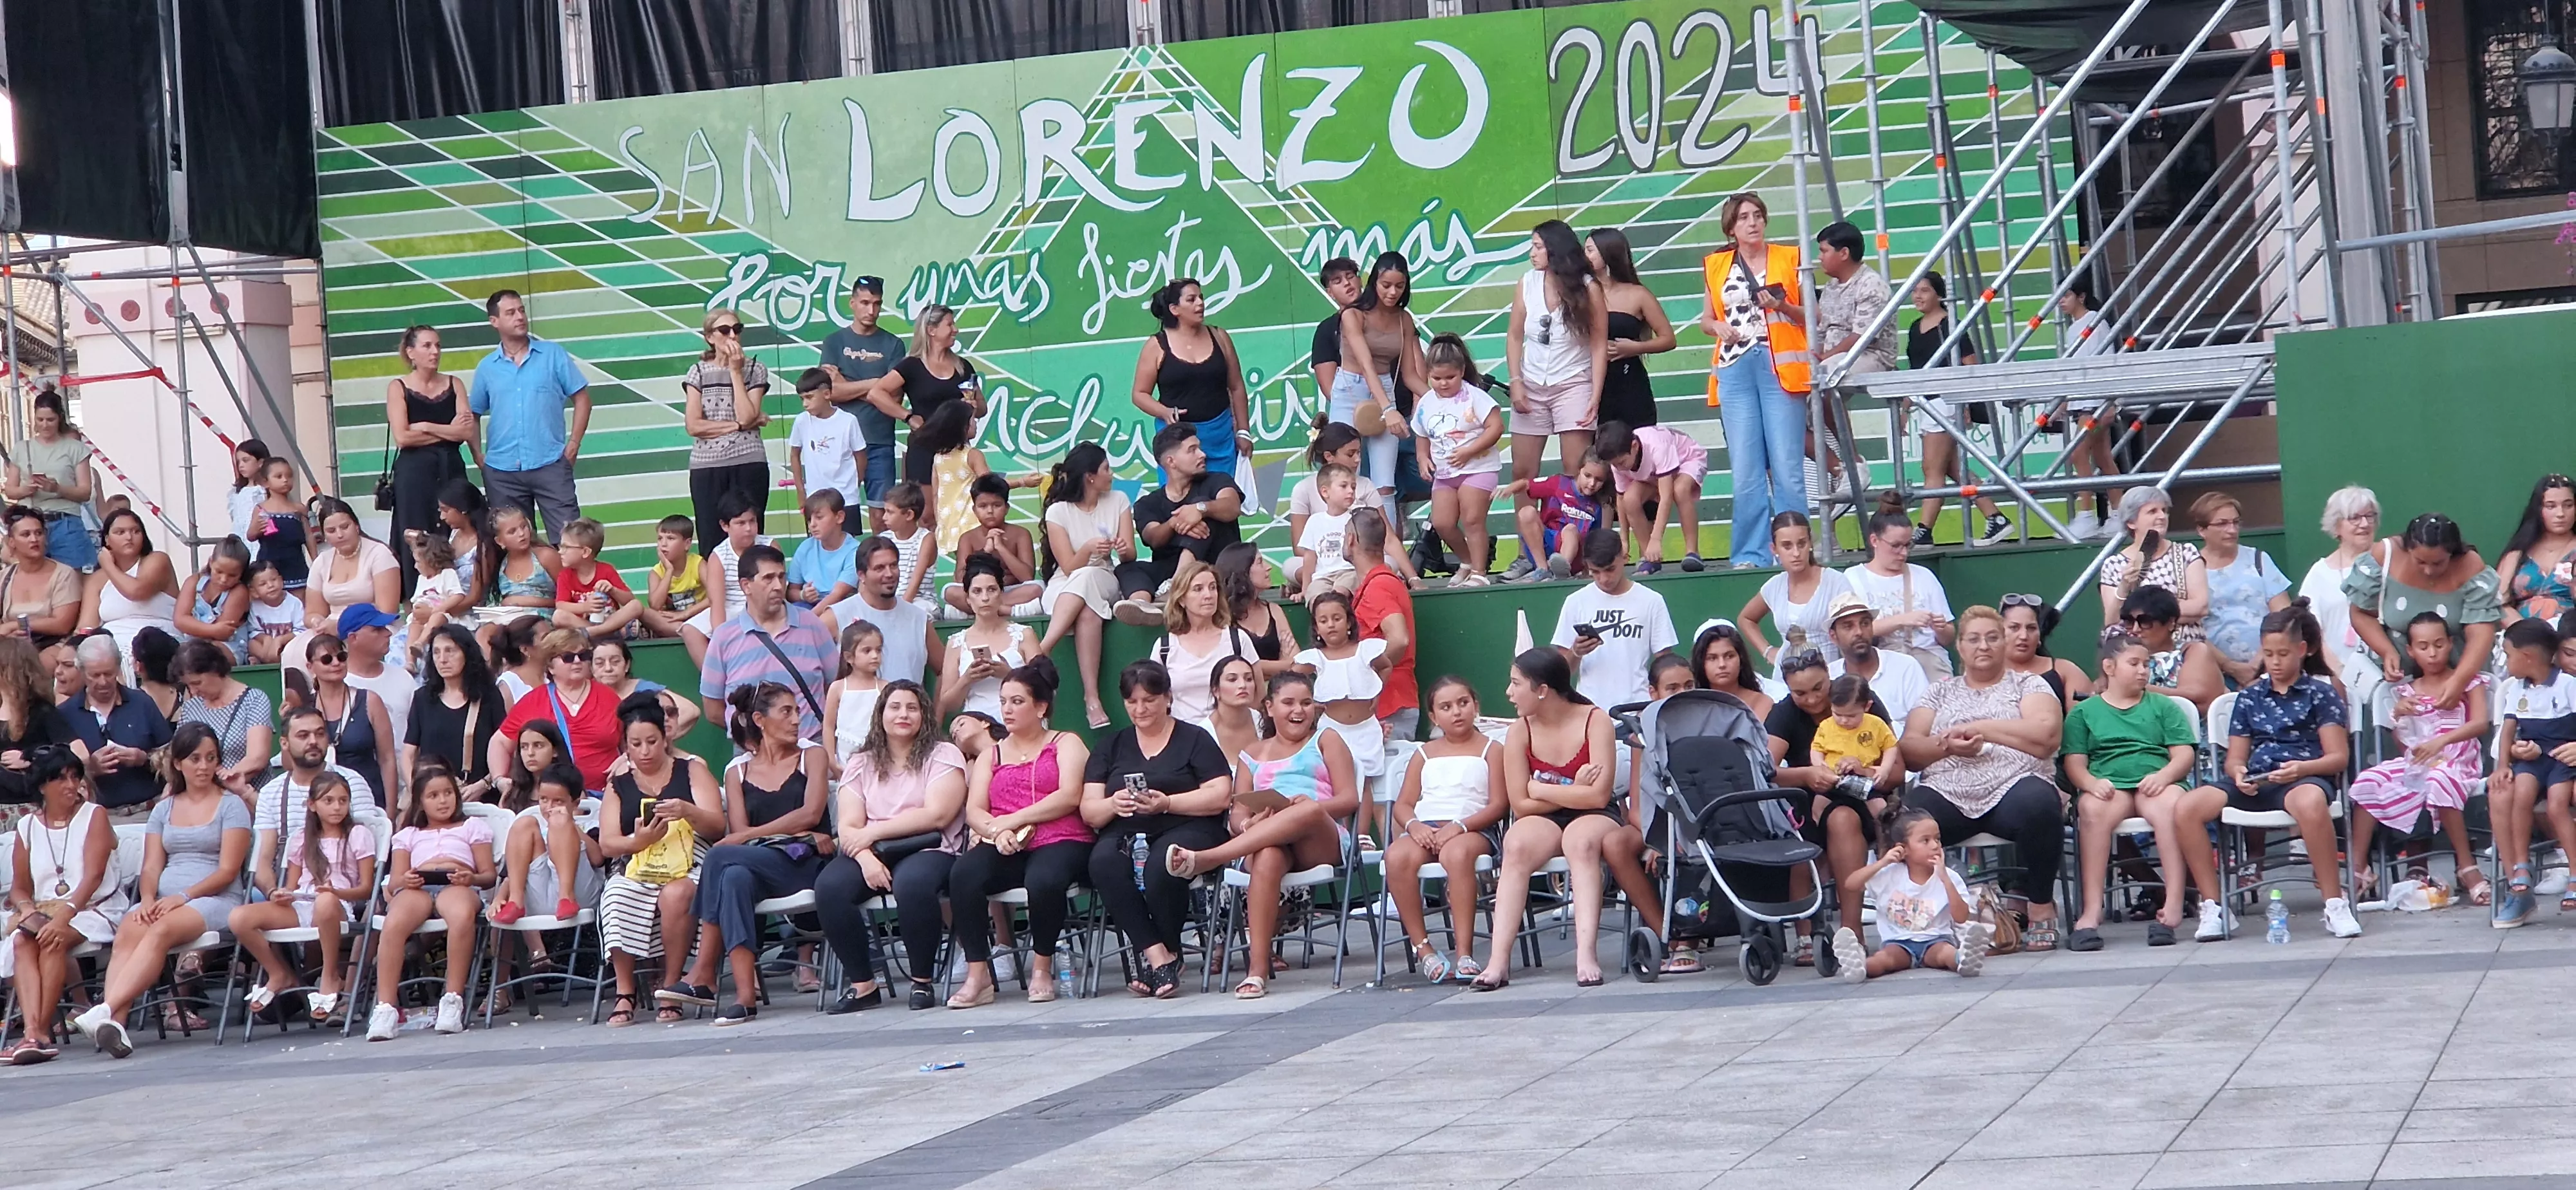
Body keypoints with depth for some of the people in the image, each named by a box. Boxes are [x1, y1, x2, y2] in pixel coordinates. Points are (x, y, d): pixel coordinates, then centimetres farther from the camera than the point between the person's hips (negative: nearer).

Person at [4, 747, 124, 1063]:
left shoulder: (94, 816, 0)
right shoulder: (28, 827, 11)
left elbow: (93, 876, -13)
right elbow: (19, 888, 12)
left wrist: (64, 916, -27)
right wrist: (28, 909, -12)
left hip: (94, 909, -4)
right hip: (43, 912, 4)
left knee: (54, 940, -33)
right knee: (21, 942, -29)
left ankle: (42, 1031, -33)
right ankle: (33, 1031, -44)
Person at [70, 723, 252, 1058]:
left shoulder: (231, 806, 7)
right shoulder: (164, 809, 21)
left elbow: (228, 870, -4)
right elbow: (151, 866, 12)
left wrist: (183, 897, -16)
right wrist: (148, 899, -10)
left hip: (215, 899, -4)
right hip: (163, 900, 4)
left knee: (161, 931, -35)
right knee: (128, 931, -31)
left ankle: (105, 1011, -50)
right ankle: (115, 1022, -48)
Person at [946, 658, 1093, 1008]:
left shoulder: (1065, 744, 15)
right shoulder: (991, 755, 27)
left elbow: (1070, 796, -3)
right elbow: (974, 811, 12)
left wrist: (1011, 821, -9)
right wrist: (996, 832, -12)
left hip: (1059, 842, -3)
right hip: (1004, 848, 3)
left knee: (1043, 879, -39)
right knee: (964, 874, -32)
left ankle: (1042, 968, -16)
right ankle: (977, 975, -29)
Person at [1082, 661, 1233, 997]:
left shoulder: (1194, 740, 12)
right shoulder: (1111, 747, 22)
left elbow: (1219, 796, 0)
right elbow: (1089, 810, 13)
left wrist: (1167, 803, -14)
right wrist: (1113, 805, -11)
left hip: (1185, 830, -3)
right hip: (1125, 834, 3)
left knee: (1161, 867, -38)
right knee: (1103, 862, -34)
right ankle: (1157, 955, -33)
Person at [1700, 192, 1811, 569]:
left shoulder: (1789, 258, 8)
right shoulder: (1715, 266, 12)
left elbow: (1812, 316, 9)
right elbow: (1706, 320, 20)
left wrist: (1783, 307, -9)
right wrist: (1717, 326, -2)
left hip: (1782, 368, -2)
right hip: (1735, 370, 2)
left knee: (1787, 466, -6)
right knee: (1746, 470, -1)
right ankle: (1750, 553, 2)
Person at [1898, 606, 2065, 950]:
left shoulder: (2027, 685, 19)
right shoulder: (1941, 693, 26)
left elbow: (2046, 737, -1)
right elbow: (1909, 749, 13)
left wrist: (1980, 728, -3)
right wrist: (1948, 745, -7)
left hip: (2012, 787, -1)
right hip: (1947, 794, 2)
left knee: (2037, 804, -39)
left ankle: (2041, 906, -20)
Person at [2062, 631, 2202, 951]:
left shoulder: (2163, 706, 22)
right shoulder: (2084, 712, 21)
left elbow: (2185, 754, 11)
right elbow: (2074, 763, 10)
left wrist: (2163, 775, -11)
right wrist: (2091, 782, -13)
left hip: (2157, 783, 0)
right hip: (2108, 786, 0)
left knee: (2172, 804, -37)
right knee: (2092, 809, -36)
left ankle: (2173, 906, -45)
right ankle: (2091, 911, -41)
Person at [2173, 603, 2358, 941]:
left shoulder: (2320, 692, 10)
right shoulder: (2250, 697, 22)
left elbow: (2339, 756, 1)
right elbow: (2235, 758, 19)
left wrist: (2301, 767, -19)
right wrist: (2238, 773, -7)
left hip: (2303, 777, -4)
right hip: (2253, 782, 4)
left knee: (2310, 802, -45)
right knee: (2187, 807, -24)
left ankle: (2335, 905, -33)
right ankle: (2213, 907, -14)